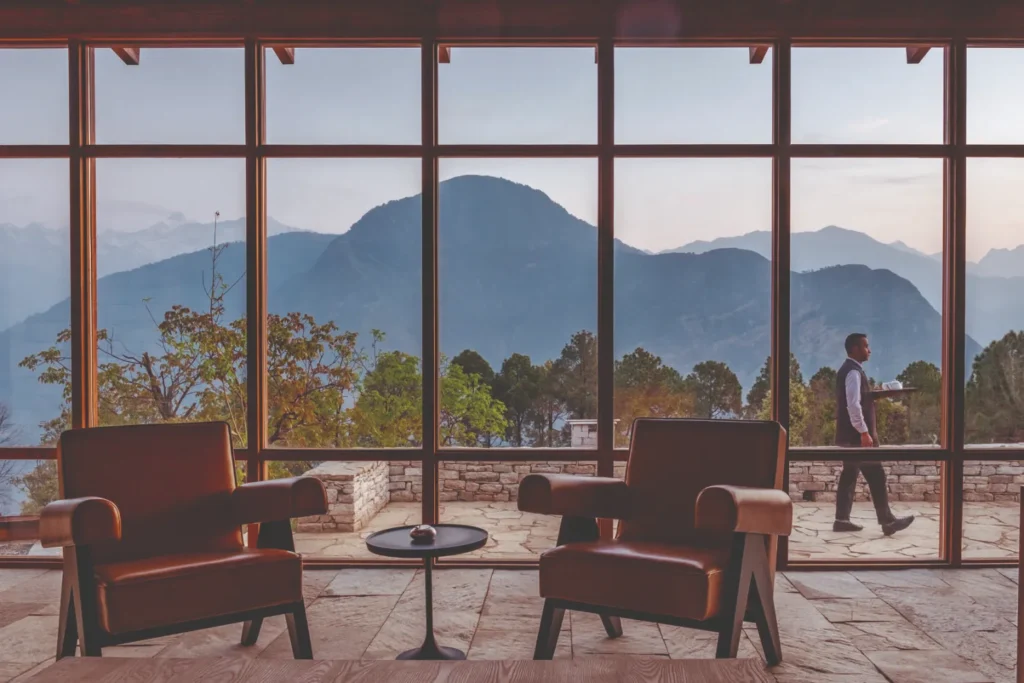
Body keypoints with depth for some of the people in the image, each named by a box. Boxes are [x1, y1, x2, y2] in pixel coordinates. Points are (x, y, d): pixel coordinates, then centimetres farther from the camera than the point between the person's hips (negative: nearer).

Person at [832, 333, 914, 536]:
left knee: (849, 474, 10)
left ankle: (842, 519, 11)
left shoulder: (847, 370, 17)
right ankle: (887, 521, -1)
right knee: (875, 475, -6)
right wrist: (864, 432, -24)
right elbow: (853, 405, -24)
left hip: (848, 433, 10)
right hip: (856, 434, -10)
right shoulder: (854, 372, -15)